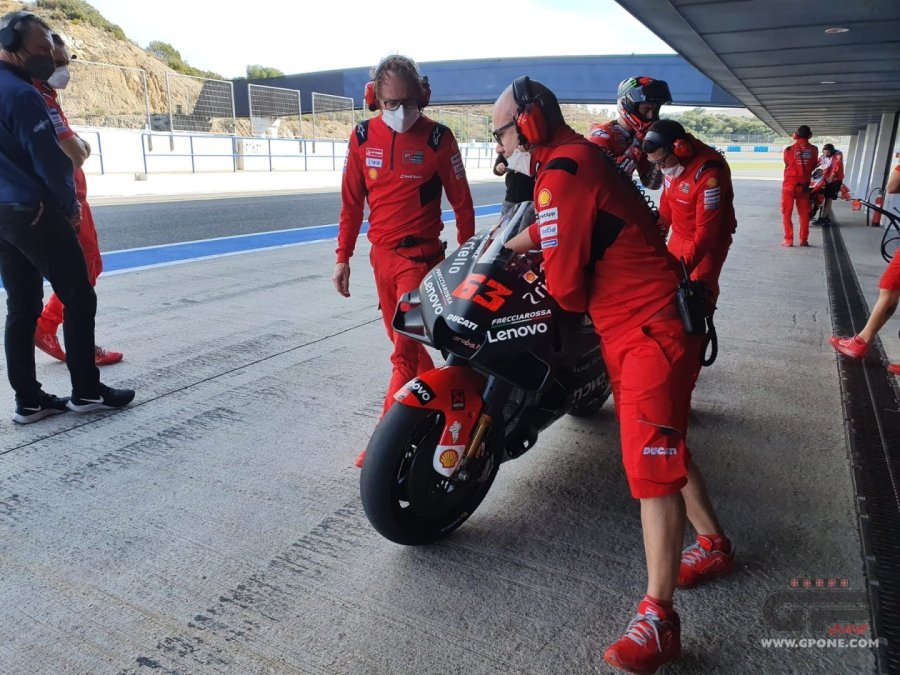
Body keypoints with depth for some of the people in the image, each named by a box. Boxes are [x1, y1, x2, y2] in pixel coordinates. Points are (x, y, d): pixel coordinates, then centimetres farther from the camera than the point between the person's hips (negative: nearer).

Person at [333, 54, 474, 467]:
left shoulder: (438, 138, -7)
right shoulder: (363, 136, 4)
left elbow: (461, 202, -2)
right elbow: (351, 201, 9)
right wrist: (343, 257, 7)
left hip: (420, 255, -5)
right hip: (381, 255, 5)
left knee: (404, 349, -8)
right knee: (402, 342, 15)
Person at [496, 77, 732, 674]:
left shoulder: (561, 172, -18)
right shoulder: (579, 155, 13)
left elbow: (565, 278, -19)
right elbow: (549, 228, 27)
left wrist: (575, 302, 3)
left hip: (651, 331, -11)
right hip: (641, 326, 11)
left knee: (651, 462, -10)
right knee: (665, 444, 20)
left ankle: (658, 619, -3)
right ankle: (714, 545, 38)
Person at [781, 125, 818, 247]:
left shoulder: (789, 149, -9)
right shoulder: (814, 150, -1)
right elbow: (813, 166, 10)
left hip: (789, 185, -2)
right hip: (804, 185, 2)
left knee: (786, 213, 4)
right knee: (804, 213, 9)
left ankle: (788, 239, 0)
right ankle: (804, 240, 10)